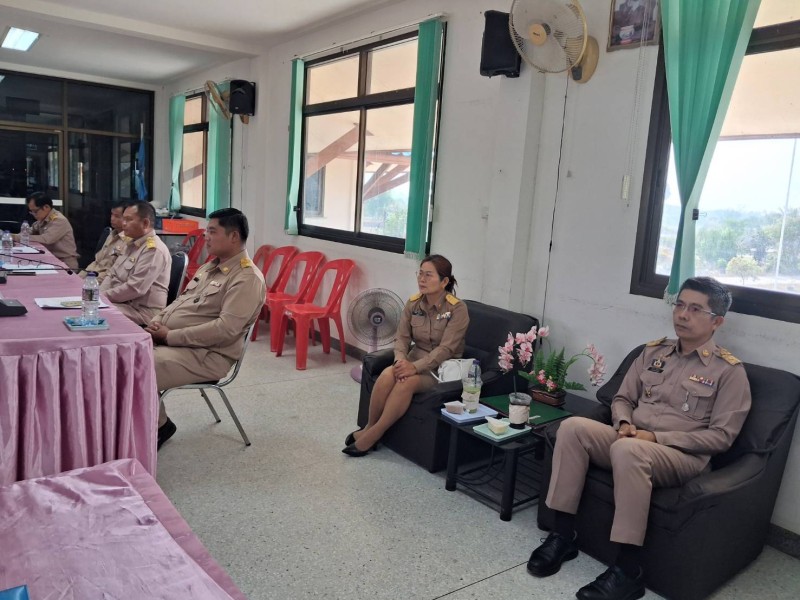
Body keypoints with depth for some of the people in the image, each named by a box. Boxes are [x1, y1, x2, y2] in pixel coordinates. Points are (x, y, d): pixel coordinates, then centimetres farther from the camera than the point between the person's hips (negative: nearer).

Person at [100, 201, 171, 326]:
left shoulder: (154, 250, -18)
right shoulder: (131, 243, 13)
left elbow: (135, 288, -24)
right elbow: (112, 274, 17)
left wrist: (102, 296, -14)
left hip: (142, 310, -9)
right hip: (120, 301, 9)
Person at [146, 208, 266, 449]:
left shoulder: (247, 278, -15)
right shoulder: (209, 267, 16)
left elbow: (225, 328, -24)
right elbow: (180, 301, 23)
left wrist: (170, 336, -20)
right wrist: (157, 322, 1)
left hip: (206, 354, -9)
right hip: (169, 340, 9)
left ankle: (159, 425, 4)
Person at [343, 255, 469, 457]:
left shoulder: (457, 309, -15)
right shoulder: (413, 303, 0)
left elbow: (445, 349, -21)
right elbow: (402, 338, 0)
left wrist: (415, 367, -31)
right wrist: (400, 360, -22)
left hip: (441, 368, -4)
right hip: (415, 359, 4)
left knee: (407, 382, -33)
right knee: (387, 375, -28)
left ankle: (372, 436, -21)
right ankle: (369, 427, -9)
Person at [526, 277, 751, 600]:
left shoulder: (729, 370, -1)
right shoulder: (653, 351, 14)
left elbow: (721, 436, -6)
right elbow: (622, 398, 17)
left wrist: (657, 437, -16)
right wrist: (624, 424, -7)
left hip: (683, 456, -5)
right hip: (631, 440, 5)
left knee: (627, 450, -38)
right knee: (573, 427, -23)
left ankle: (628, 570, -28)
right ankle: (563, 534, -17)